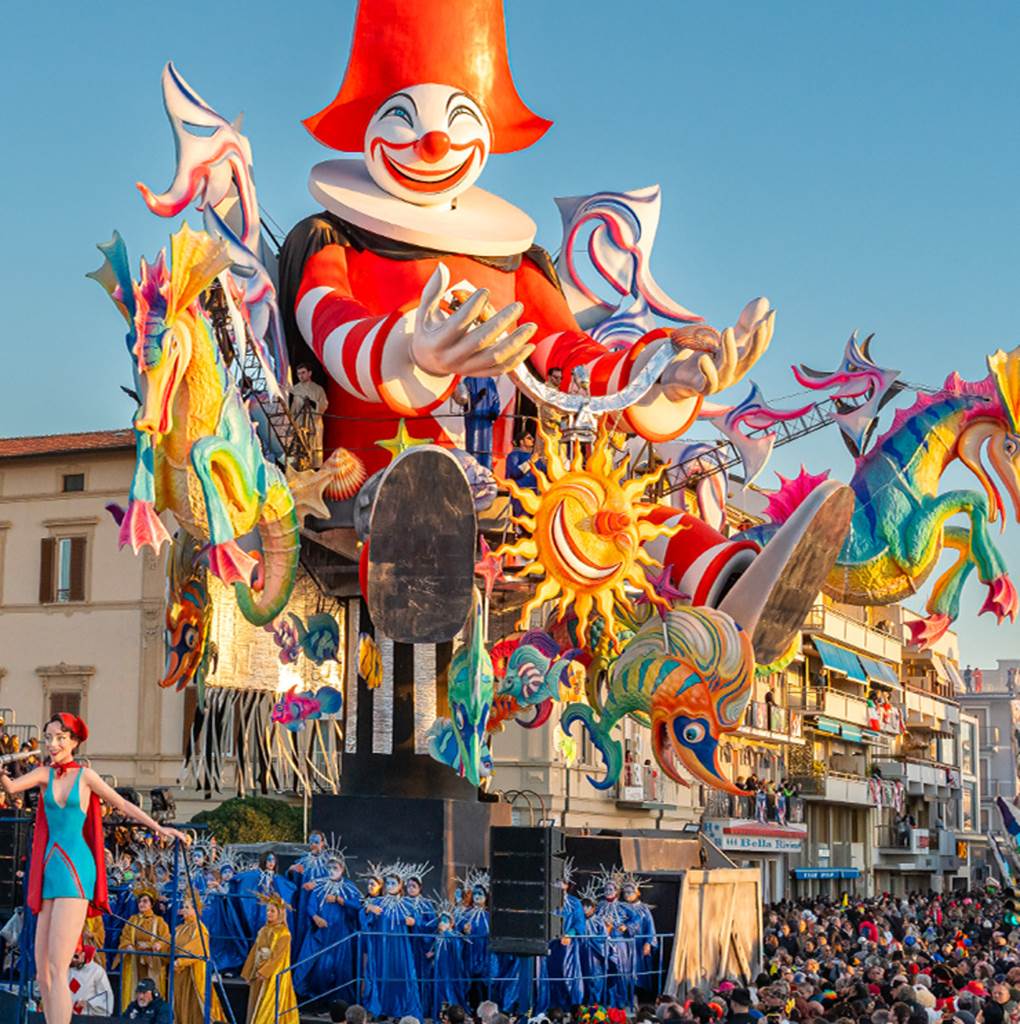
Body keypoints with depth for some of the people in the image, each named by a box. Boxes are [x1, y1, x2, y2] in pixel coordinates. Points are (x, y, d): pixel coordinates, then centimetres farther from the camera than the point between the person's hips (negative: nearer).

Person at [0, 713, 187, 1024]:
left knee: (56, 970, -14)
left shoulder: (85, 776, 2)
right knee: (42, 973, 5)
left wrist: (159, 828, 4)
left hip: (74, 869, -5)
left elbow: (123, 805, 9)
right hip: (49, 869, 5)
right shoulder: (45, 774, 10)